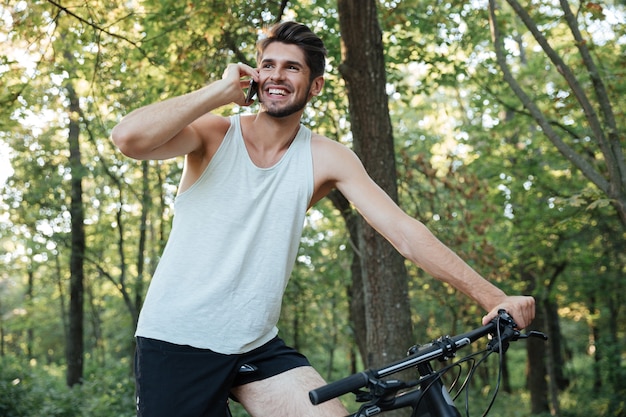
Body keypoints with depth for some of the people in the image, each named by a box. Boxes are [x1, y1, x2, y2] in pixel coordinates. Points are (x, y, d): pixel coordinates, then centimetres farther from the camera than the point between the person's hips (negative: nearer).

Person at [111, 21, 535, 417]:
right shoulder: (215, 134, -4)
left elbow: (404, 232, -8)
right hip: (176, 341, -1)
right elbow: (128, 137, -23)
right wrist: (222, 89, -16)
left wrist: (493, 296, -17)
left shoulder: (325, 158, -1)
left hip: (257, 346, 2)